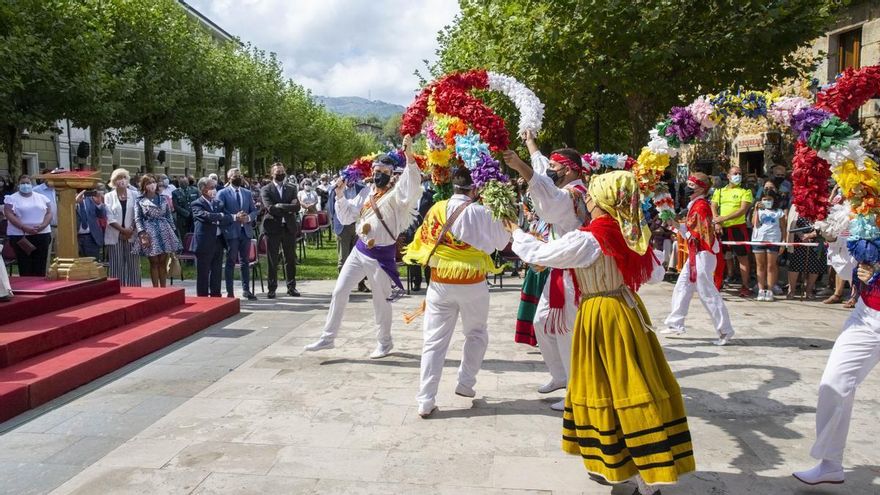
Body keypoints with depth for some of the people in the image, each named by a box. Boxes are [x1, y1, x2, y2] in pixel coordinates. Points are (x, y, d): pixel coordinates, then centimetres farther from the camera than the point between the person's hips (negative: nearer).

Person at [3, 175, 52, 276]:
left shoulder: (42, 197, 13)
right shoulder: (12, 199, 5)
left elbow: (49, 213, 7)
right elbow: (9, 215, -6)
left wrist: (43, 225, -11)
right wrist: (24, 227, -18)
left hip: (42, 234, 2)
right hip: (20, 236, -2)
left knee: (40, 267, 1)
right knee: (24, 267, -3)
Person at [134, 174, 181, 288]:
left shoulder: (163, 199, 13)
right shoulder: (139, 201, 5)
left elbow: (169, 216, 14)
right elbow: (138, 219, -1)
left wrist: (173, 231, 8)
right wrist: (142, 234, -13)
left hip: (164, 232, 2)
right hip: (149, 233, -2)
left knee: (163, 262, 2)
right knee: (154, 262, -1)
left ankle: (163, 288, 8)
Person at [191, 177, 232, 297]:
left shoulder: (218, 203, 15)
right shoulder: (197, 204, -6)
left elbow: (226, 218, 7)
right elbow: (206, 216, -24)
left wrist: (218, 219, -12)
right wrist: (221, 216, -14)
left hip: (218, 242, 6)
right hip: (204, 244, -6)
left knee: (217, 274, 12)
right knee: (203, 275, 2)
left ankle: (216, 297, 20)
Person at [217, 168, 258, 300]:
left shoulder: (248, 193, 15)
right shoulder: (222, 193, 0)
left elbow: (254, 210, 13)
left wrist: (248, 217, -8)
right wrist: (234, 217, -19)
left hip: (246, 231, 4)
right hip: (231, 231, -4)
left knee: (245, 261, 9)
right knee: (231, 262, 1)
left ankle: (246, 290, 16)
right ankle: (230, 292, 6)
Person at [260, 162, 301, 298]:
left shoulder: (292, 188, 9)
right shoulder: (266, 189, 1)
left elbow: (297, 206, -4)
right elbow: (270, 208, -13)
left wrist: (279, 206, -13)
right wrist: (288, 208, -12)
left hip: (289, 227, 3)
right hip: (272, 227, -2)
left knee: (291, 259, 8)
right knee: (272, 260, 2)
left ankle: (291, 286, 17)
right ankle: (272, 288, 10)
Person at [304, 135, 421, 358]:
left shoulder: (396, 194, -11)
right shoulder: (366, 192, 6)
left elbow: (413, 187, -35)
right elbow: (346, 217, 11)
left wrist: (409, 156, -44)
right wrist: (340, 195, -3)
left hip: (381, 255, -6)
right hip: (359, 250, 6)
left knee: (380, 301, 7)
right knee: (339, 292, 8)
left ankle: (384, 343, 28)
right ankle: (328, 338, 21)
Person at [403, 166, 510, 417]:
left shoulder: (436, 210, -1)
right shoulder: (482, 213, -11)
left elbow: (423, 242, 8)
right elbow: (503, 241, 3)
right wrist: (498, 214, 15)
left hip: (440, 283, 2)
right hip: (472, 284, -2)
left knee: (434, 341, 7)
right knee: (476, 334, 22)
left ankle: (425, 401, 6)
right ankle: (465, 383, 21)